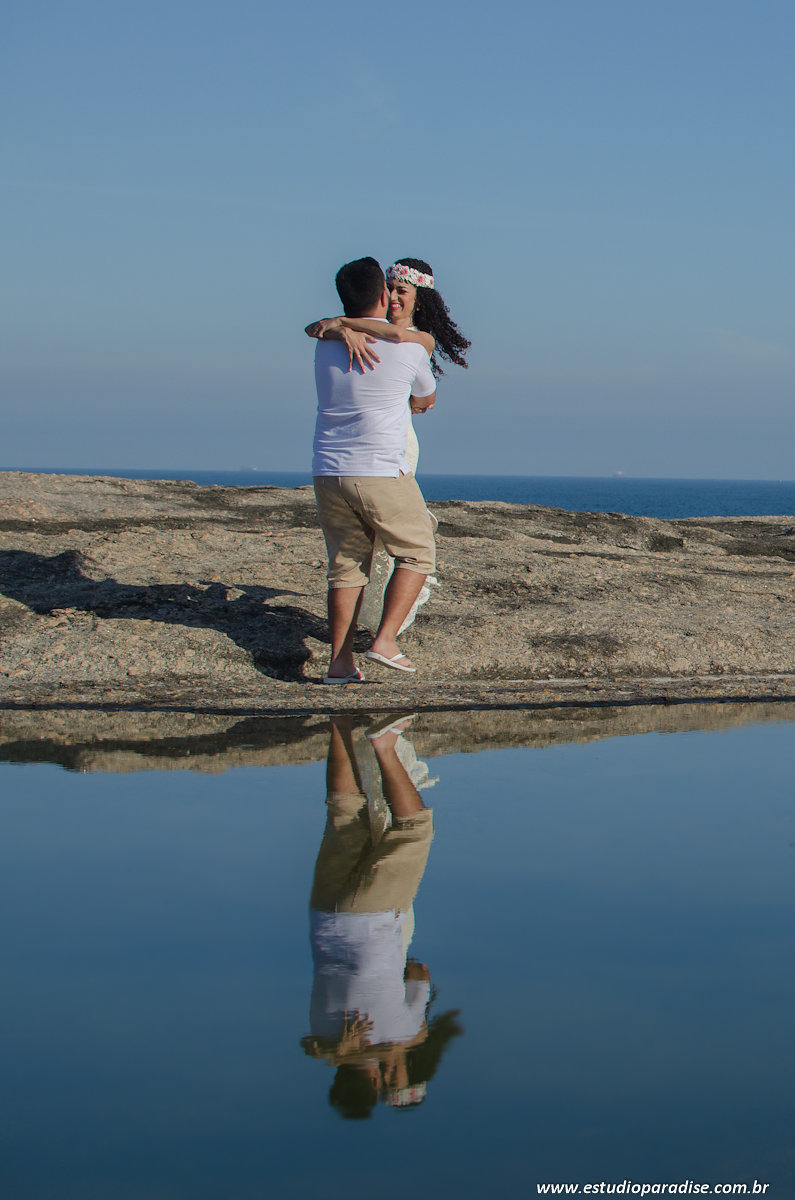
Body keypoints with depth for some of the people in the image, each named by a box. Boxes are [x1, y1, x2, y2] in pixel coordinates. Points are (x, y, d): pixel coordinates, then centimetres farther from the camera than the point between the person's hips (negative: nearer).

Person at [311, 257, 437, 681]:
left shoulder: (326, 345, 8)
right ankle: (385, 641, 0)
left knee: (345, 565, 11)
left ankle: (340, 662, 7)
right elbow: (425, 400, 18)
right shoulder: (409, 346, -1)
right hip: (381, 472, -4)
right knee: (417, 553, 12)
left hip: (328, 471, 4)